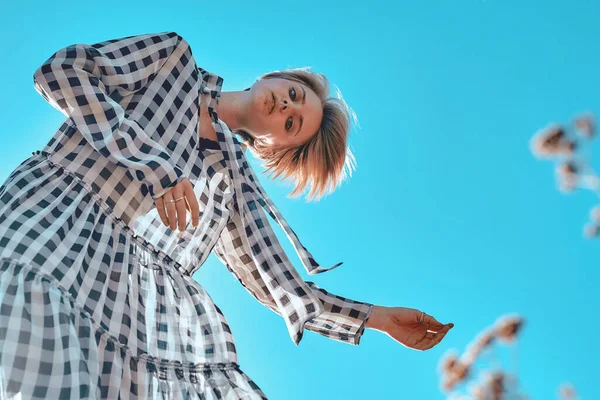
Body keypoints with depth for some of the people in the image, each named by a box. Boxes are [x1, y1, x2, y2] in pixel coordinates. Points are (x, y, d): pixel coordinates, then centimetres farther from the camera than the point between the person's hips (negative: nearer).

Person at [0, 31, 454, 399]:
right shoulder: (174, 57, 13)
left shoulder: (237, 180, 19)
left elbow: (282, 287, 20)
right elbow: (62, 68, -2)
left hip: (142, 296, 5)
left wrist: (377, 316, 14)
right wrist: (155, 166, -11)